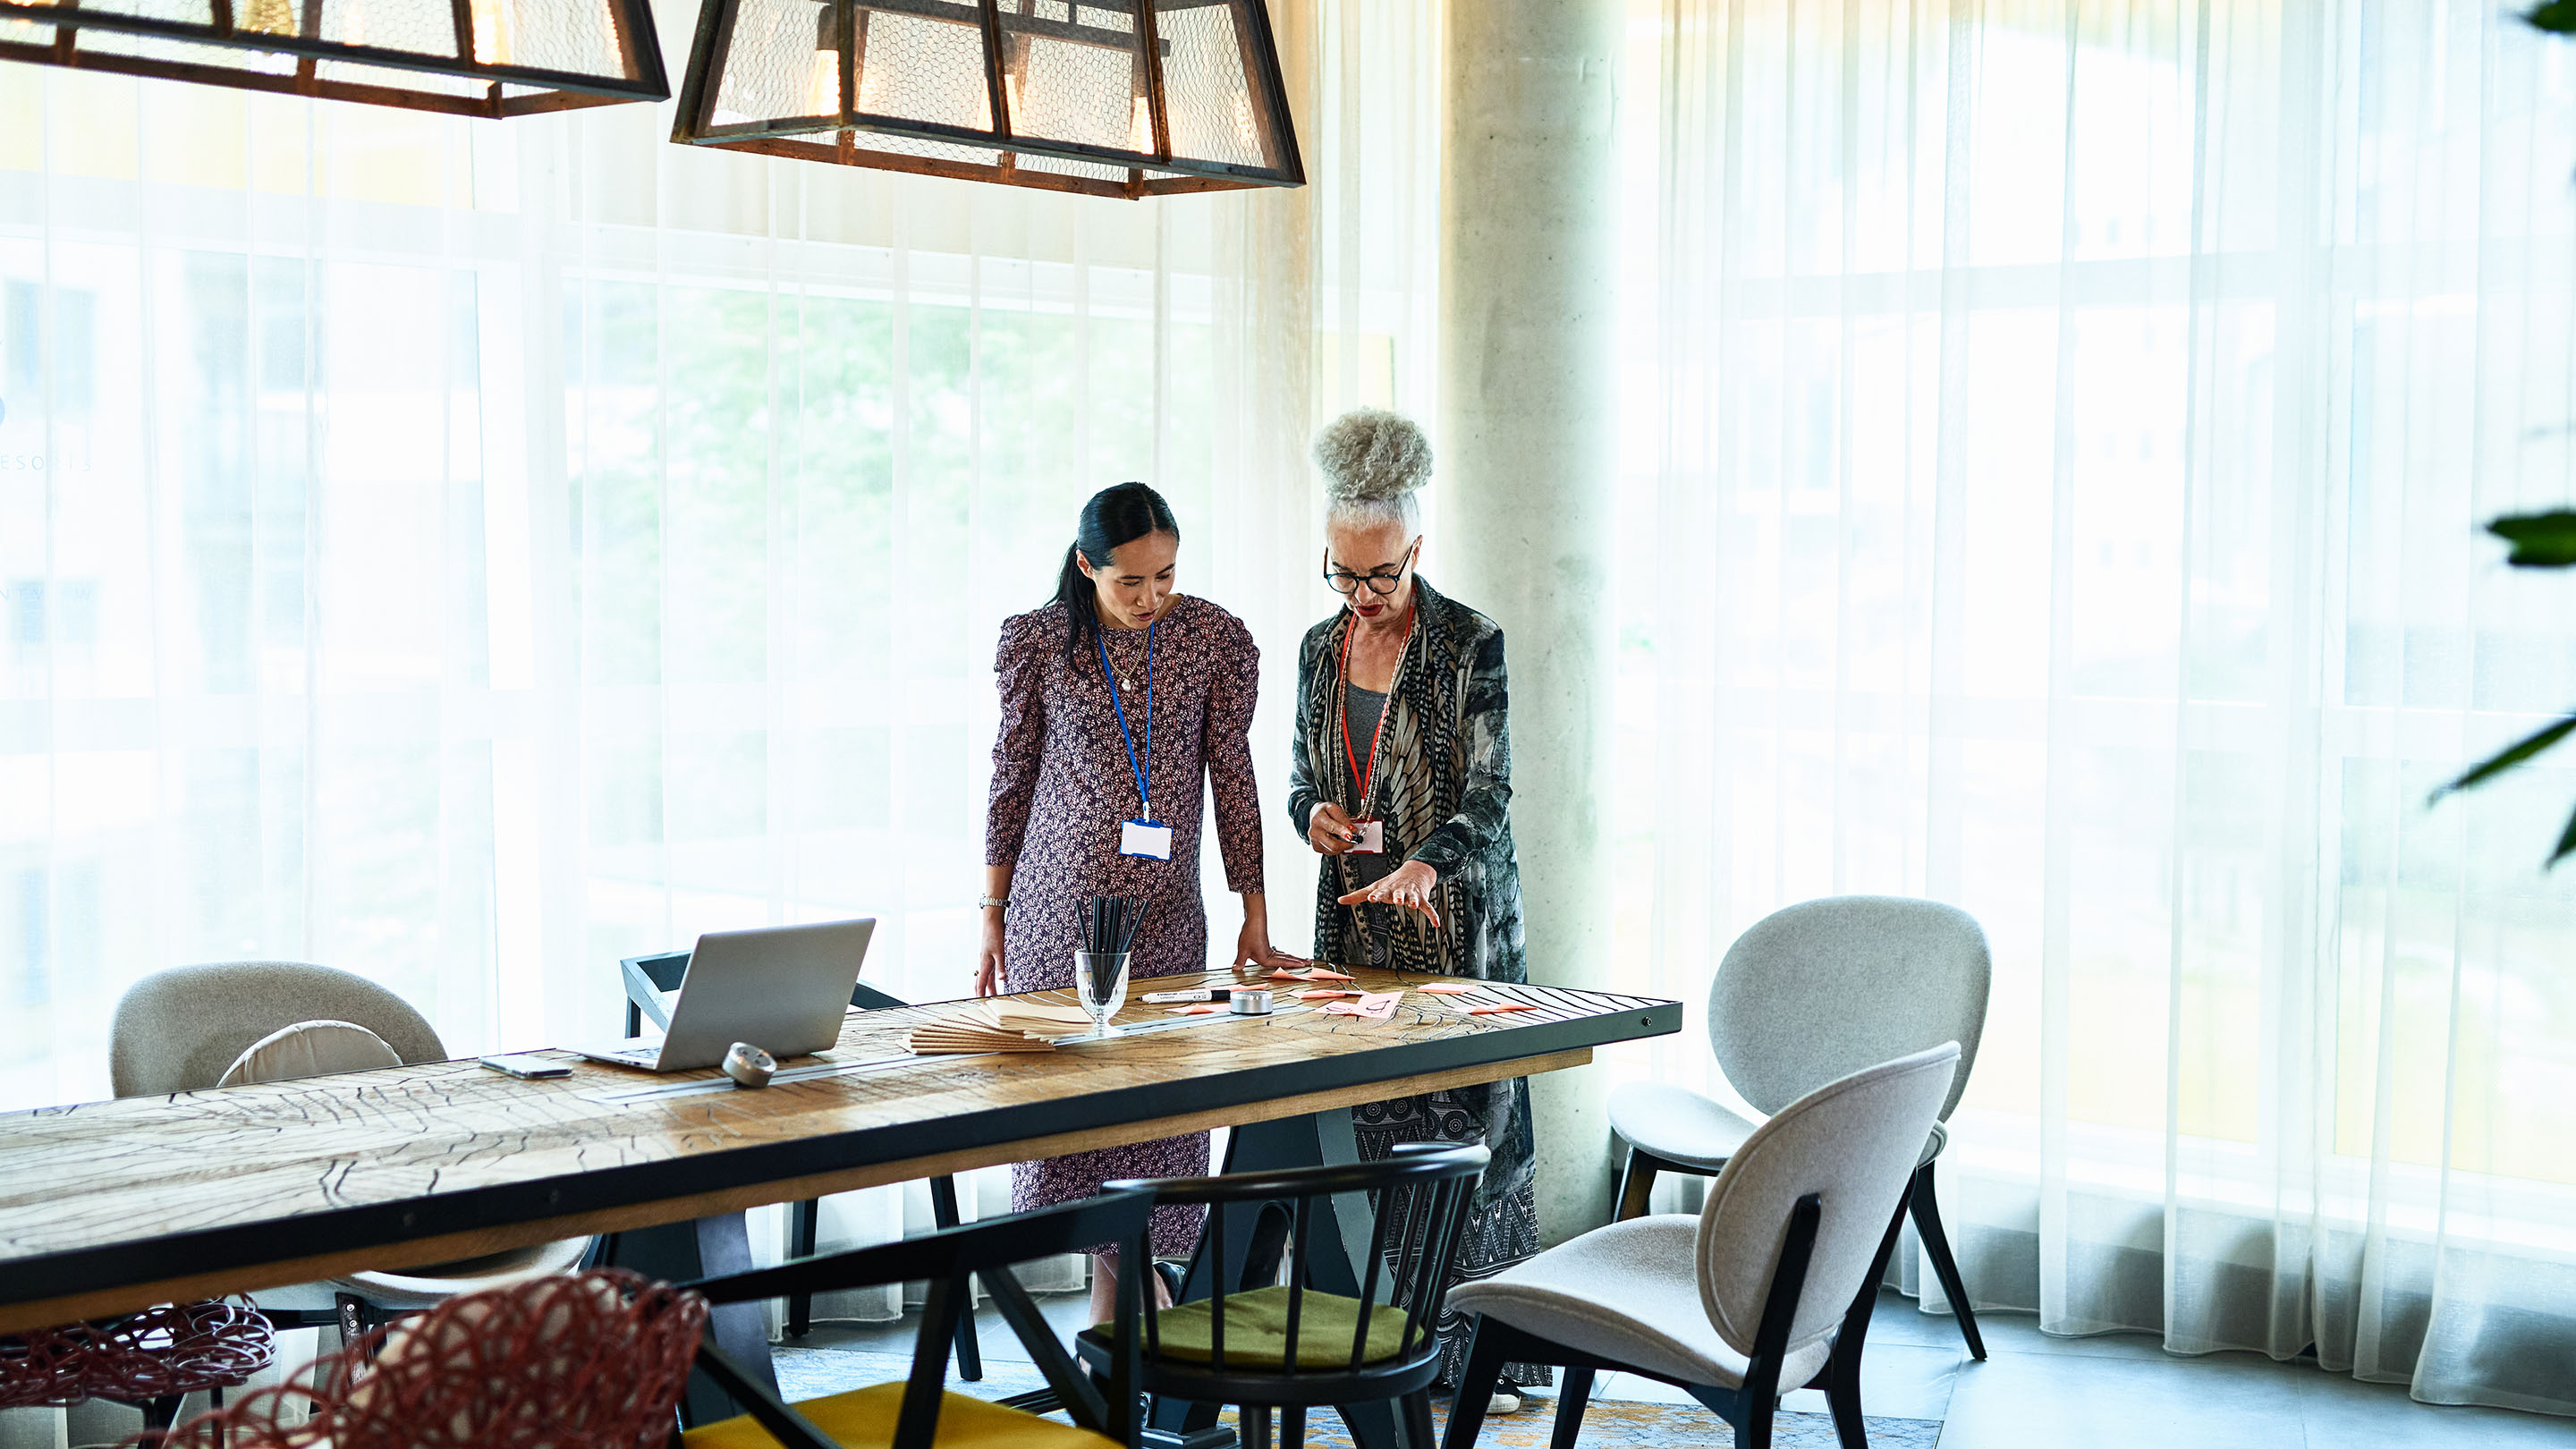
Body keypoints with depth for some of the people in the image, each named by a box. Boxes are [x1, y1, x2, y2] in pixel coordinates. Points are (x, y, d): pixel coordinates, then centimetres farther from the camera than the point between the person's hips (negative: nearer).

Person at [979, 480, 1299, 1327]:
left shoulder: (1214, 638, -1)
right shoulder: (1038, 640, -1)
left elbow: (1232, 777, 4)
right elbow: (1011, 779, 5)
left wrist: (1254, 917, 3)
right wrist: (991, 916, 5)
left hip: (1164, 908, 0)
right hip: (1056, 904, 0)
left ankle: (1112, 1305, 11)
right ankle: (1131, 1273, 11)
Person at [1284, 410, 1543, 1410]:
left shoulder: (1471, 645, -8)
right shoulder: (1321, 649, 9)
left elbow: (1487, 795, -15)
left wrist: (1426, 865, -33)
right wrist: (1312, 813, -4)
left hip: (1457, 922, -5)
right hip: (1354, 921, 5)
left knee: (1469, 1121, -4)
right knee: (1370, 1124, 3)